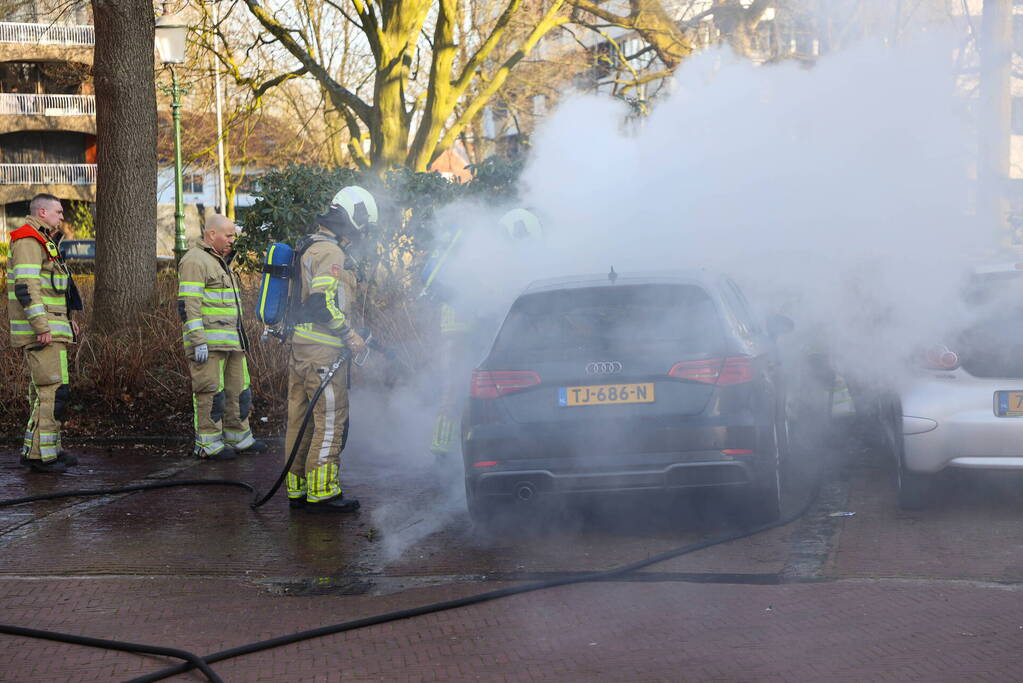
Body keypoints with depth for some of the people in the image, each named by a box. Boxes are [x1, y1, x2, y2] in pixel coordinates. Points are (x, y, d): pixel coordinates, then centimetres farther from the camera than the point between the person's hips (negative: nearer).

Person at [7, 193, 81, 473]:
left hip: (48, 330, 11)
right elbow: (26, 285, -21)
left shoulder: (43, 243, 22)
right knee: (53, 390, -13)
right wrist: (42, 326, -25)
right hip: (41, 332, -11)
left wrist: (68, 319, 25)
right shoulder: (28, 242, -11)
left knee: (42, 391, 13)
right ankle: (38, 452, -12)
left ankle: (50, 449, 18)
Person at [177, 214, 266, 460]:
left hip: (232, 342, 10)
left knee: (238, 390, 12)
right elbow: (188, 304, -16)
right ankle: (207, 443, -2)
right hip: (208, 342, -10)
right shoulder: (195, 260, -9)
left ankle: (239, 437, 21)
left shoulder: (221, 261, 23)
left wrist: (241, 339, 27)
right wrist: (198, 341, -22)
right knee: (210, 392, -7)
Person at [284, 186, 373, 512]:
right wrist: (351, 336, -15)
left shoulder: (310, 248, 20)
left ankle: (298, 489, 18)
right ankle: (321, 492, -2)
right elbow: (322, 303, -23)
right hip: (322, 351, -10)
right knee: (330, 421, -5)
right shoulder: (330, 253, -13)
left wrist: (346, 332, 23)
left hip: (300, 347, 10)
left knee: (300, 419, 12)